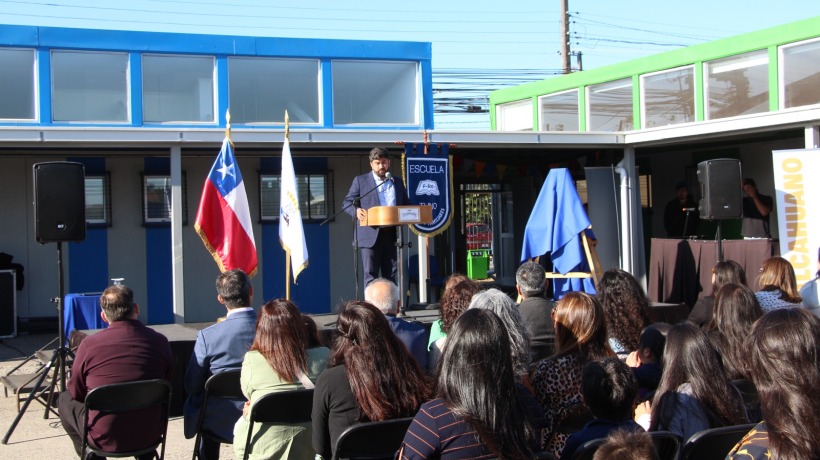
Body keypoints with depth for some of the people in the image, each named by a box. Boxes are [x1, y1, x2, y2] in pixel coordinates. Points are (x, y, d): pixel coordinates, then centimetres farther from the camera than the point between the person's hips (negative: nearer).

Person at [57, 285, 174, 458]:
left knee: (65, 399, 23)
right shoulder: (160, 341, -6)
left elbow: (76, 392, 4)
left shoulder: (89, 344, -10)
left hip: (106, 439, -2)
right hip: (151, 436, 3)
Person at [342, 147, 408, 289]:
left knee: (391, 275, 5)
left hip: (392, 234, 3)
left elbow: (406, 205, 20)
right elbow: (347, 203, 4)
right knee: (371, 275, -4)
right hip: (370, 234, -3)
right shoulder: (360, 180, 7)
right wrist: (356, 210, -19)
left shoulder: (398, 182, 17)